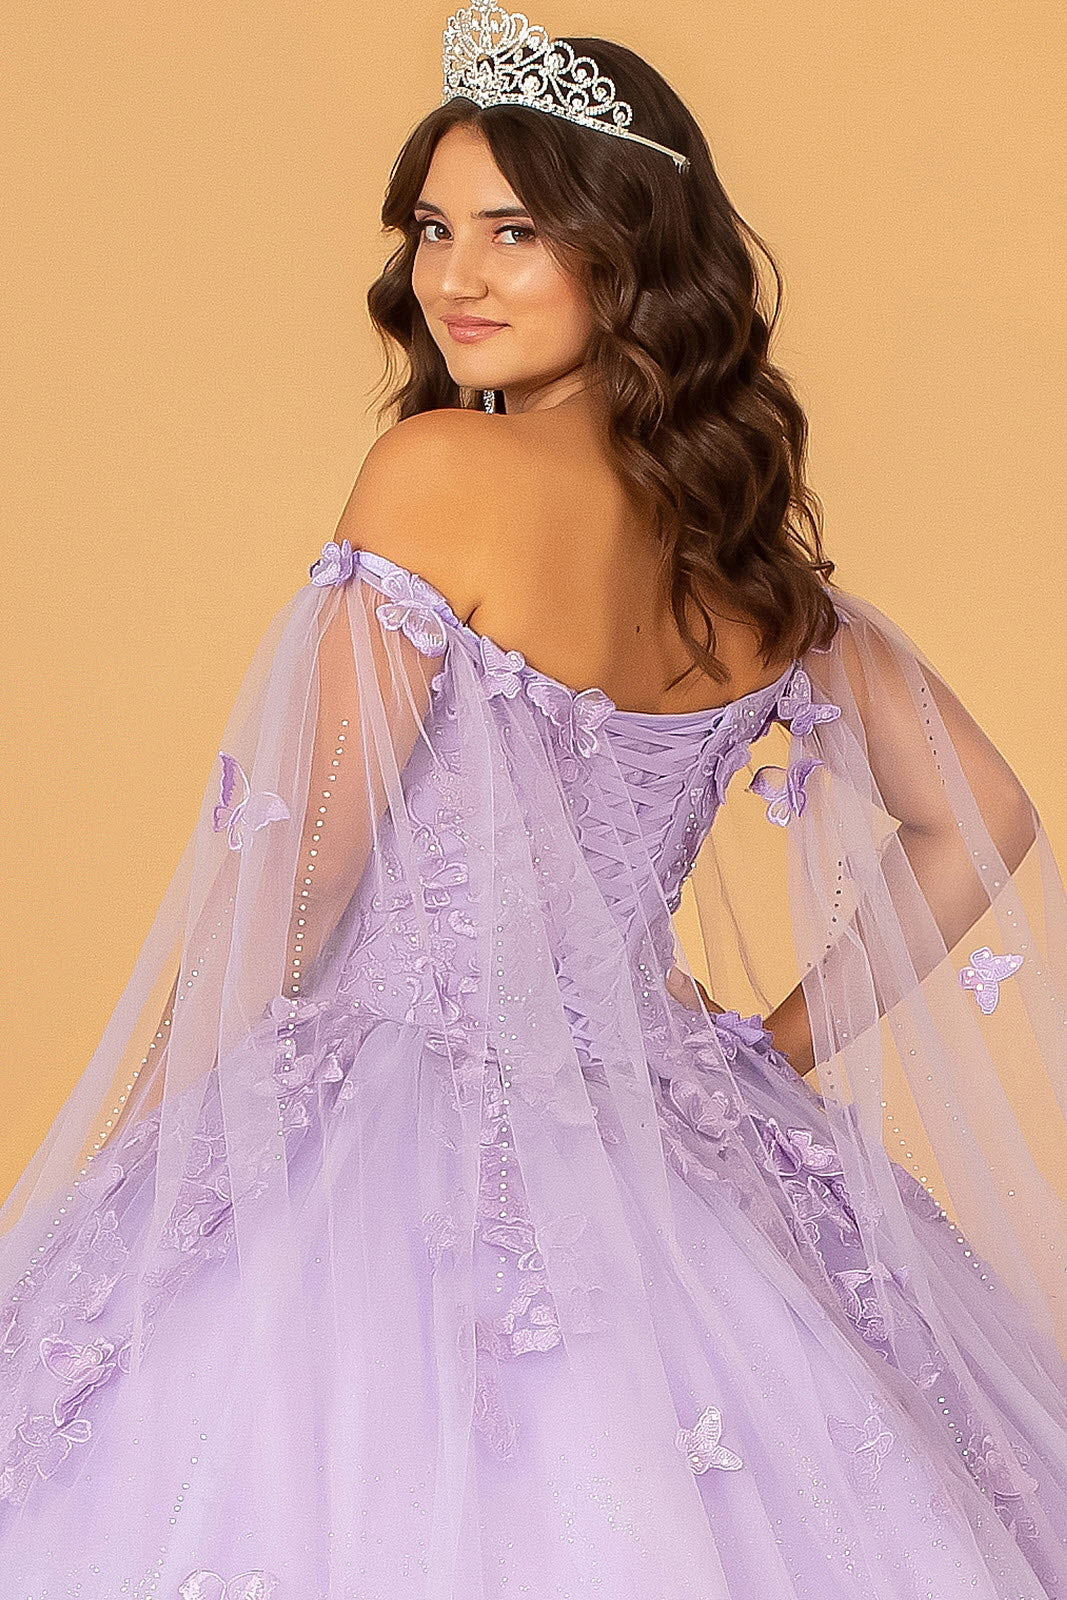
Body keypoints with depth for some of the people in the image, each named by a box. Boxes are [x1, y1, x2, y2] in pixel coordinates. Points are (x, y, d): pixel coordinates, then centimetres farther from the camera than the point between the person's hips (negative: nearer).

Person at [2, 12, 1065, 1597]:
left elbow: (287, 886, -13)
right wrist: (784, 1044, 16)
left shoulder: (438, 473, -15)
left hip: (403, 1133, -6)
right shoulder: (753, 539, 4)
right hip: (669, 1152, 7)